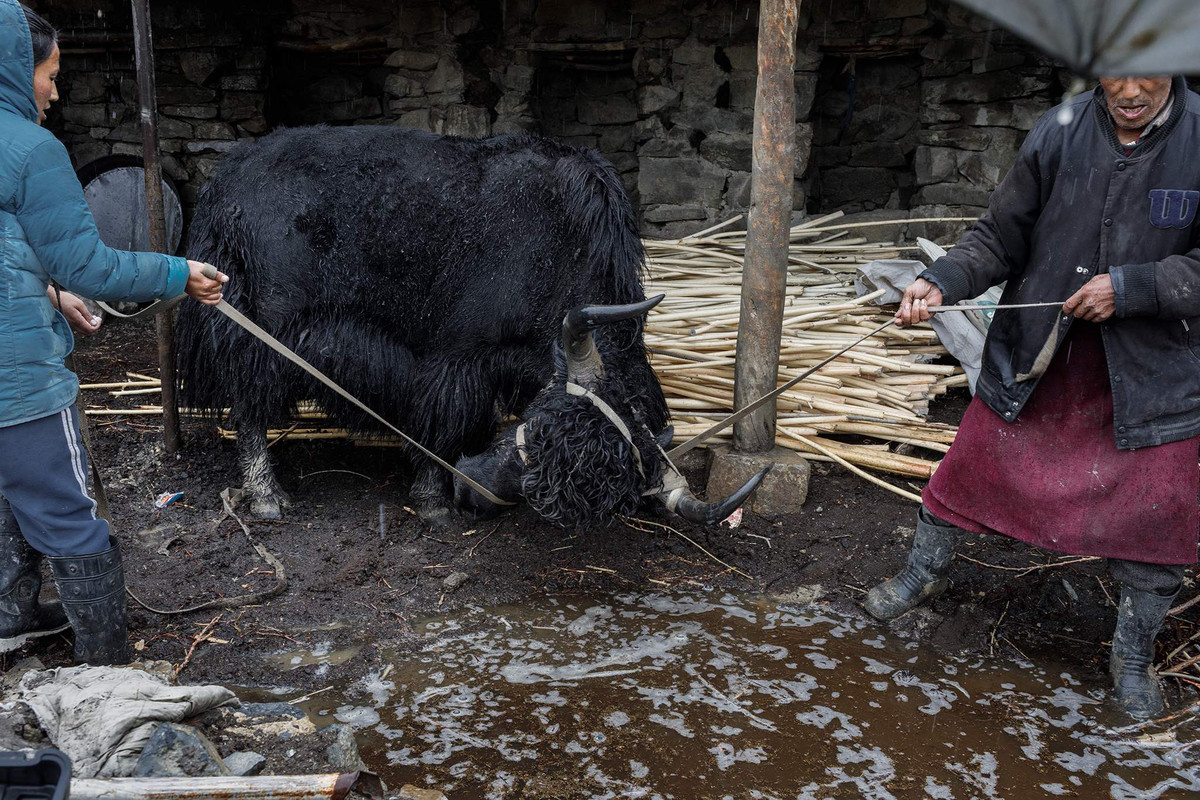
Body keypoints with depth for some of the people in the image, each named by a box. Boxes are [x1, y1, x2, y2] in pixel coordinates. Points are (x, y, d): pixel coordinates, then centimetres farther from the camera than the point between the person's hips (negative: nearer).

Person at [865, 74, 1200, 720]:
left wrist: (1129, 288, -23)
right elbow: (1000, 237, -3)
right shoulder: (1057, 135, -8)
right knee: (975, 460, 10)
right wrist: (940, 283, -18)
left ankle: (1133, 655, 27)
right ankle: (925, 571, 38)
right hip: (1038, 347, 1)